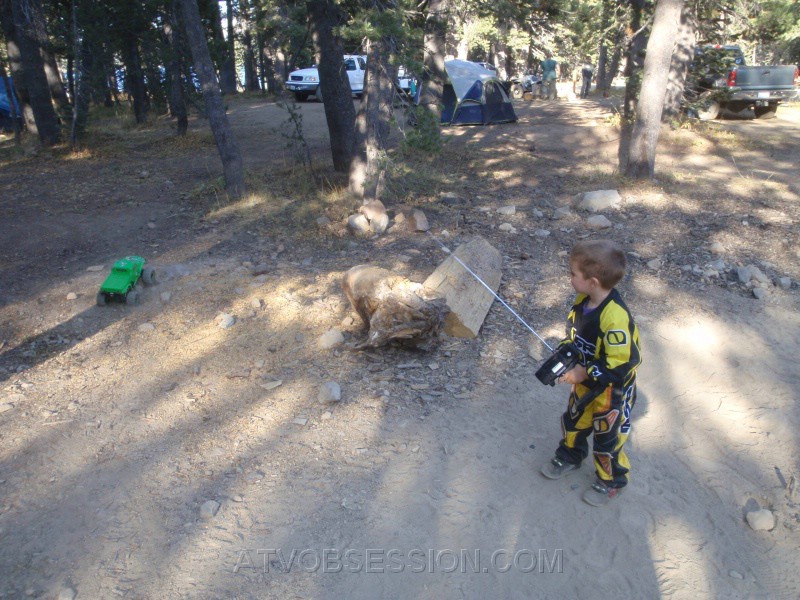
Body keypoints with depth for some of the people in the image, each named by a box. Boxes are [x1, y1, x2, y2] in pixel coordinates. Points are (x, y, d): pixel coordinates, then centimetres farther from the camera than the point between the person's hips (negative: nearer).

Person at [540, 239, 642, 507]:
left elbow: (619, 364, -31)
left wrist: (583, 373, -26)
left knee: (607, 437, 15)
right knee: (573, 421, 27)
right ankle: (569, 456, 55)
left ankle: (610, 481, 41)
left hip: (611, 390, -8)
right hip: (584, 381, 8)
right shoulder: (583, 300, -11)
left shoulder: (615, 318, -37)